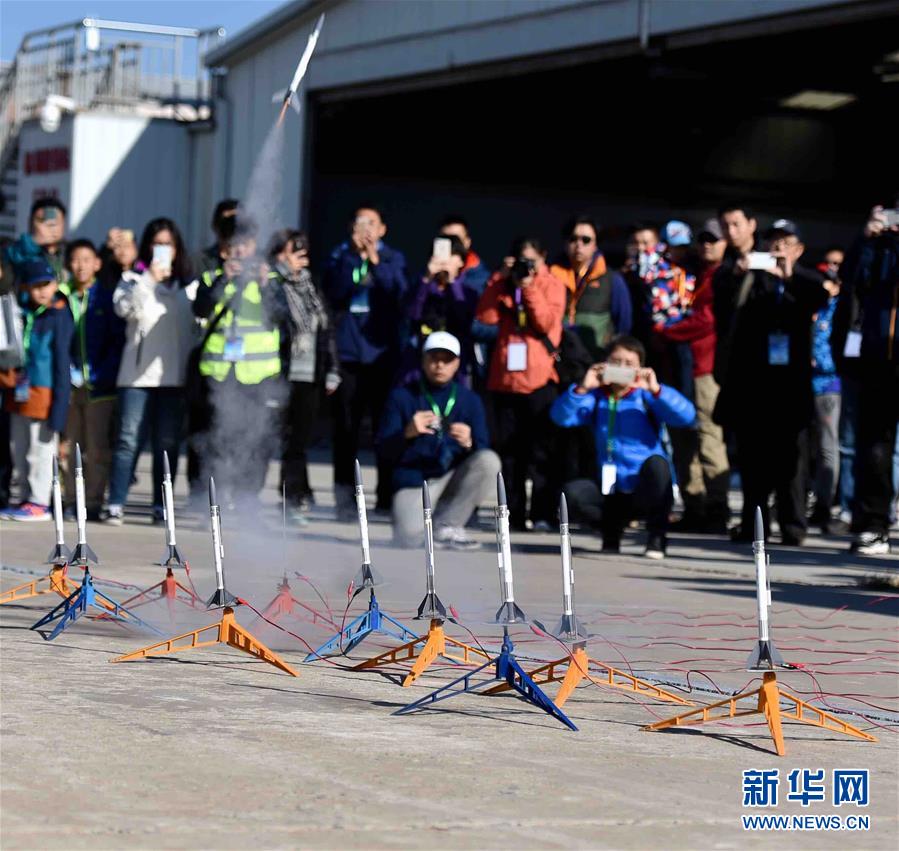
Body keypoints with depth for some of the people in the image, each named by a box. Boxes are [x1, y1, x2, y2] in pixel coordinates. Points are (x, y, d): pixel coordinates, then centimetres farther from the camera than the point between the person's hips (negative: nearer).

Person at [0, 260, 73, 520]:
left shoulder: (59, 317, -8)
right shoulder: (23, 314, 10)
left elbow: (61, 362, -10)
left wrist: (59, 404, -13)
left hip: (43, 393, -7)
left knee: (40, 450, -1)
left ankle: (39, 502, 6)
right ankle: (27, 499, 21)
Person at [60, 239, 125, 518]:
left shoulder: (107, 298, 4)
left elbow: (119, 341, 2)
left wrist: (103, 375, -9)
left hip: (100, 387, -2)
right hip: (69, 386, 2)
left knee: (97, 449, -2)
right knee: (68, 447, 2)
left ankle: (93, 503, 2)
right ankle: (70, 502, 8)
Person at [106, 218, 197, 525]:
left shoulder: (189, 284, 14)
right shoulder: (134, 278, 6)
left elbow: (199, 325, 14)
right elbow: (123, 307, -12)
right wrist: (150, 279, -18)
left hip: (175, 375, 3)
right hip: (138, 372, -2)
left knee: (168, 442, 4)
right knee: (129, 439, -7)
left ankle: (161, 506, 9)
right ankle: (116, 505, -7)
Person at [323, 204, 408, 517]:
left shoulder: (392, 259, 8)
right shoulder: (341, 256, 8)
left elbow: (399, 294, -9)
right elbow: (333, 292, -9)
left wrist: (375, 262, -17)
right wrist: (354, 257, -14)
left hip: (382, 352, 0)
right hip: (347, 352, 0)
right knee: (346, 426, -1)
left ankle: (388, 495, 5)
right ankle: (345, 497, 2)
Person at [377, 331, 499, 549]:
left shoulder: (470, 399, 8)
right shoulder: (402, 397, 4)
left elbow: (483, 452, 1)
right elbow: (384, 451, -2)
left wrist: (468, 443, -23)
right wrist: (407, 433, -22)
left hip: (453, 478, 3)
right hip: (413, 482, -3)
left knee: (489, 460, -27)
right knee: (409, 542, -31)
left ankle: (447, 524, -15)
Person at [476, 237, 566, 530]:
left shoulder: (552, 286, 5)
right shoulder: (504, 285, 13)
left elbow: (546, 322, -10)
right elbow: (486, 316, -2)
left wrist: (529, 287, -13)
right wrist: (499, 280, -5)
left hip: (540, 378, -3)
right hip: (504, 377, 3)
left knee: (542, 450, -4)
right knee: (508, 449, 3)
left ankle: (543, 514, -4)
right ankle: (513, 514, 8)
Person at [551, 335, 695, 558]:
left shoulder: (646, 396, -2)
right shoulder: (596, 397, 5)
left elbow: (687, 416, -18)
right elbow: (561, 417, -11)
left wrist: (656, 390, -31)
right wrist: (582, 388, -26)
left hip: (647, 490, -2)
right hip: (612, 492, 2)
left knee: (656, 463, -34)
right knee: (572, 493, -26)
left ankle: (657, 536, -13)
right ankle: (612, 528, 6)